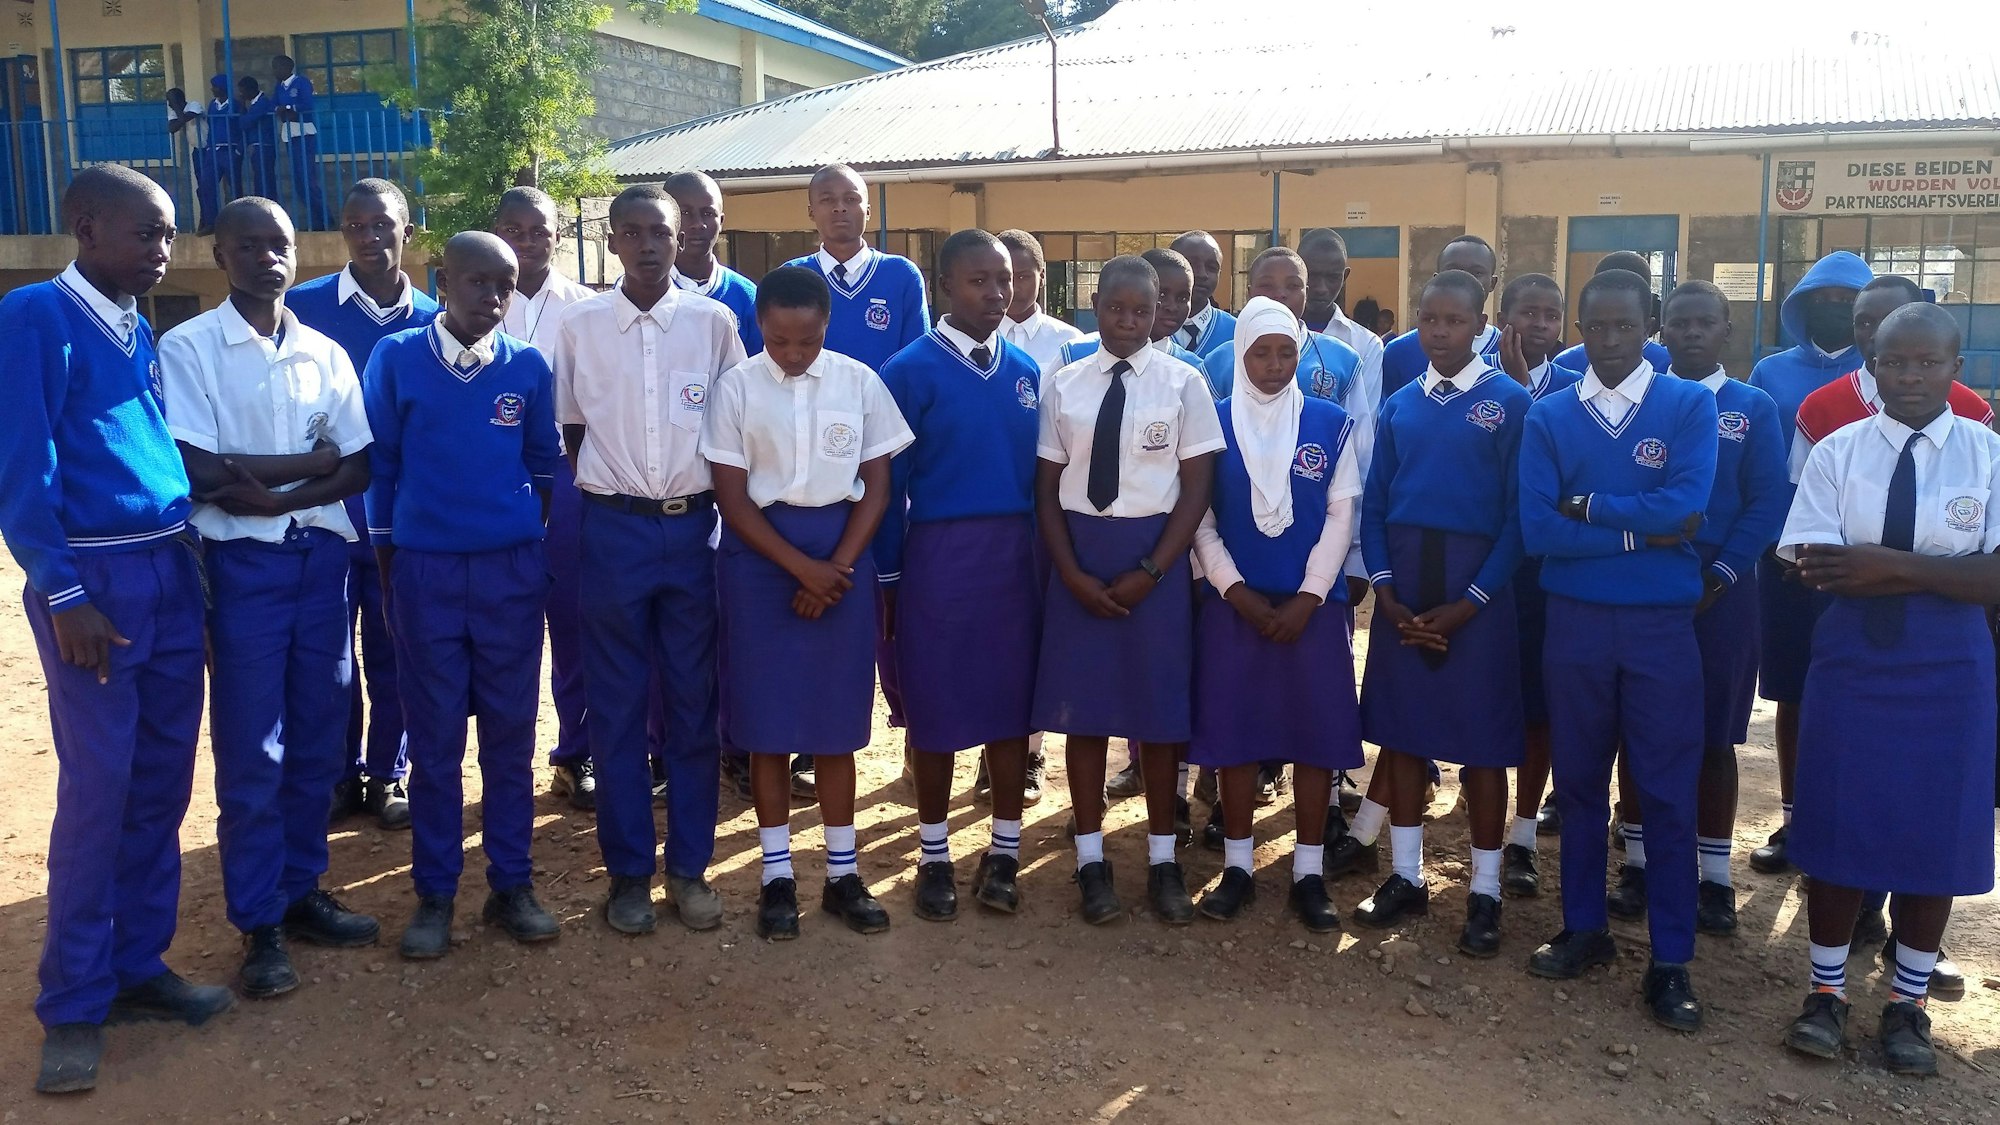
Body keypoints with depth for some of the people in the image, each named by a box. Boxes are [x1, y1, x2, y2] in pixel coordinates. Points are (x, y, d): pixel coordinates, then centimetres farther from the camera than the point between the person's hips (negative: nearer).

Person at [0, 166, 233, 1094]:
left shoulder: (141, 330, 13)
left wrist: (187, 558, 6)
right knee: (99, 789, -3)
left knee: (163, 781, 10)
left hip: (171, 571, 7)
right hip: (94, 577, -7)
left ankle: (137, 966, 23)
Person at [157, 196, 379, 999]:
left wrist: (271, 493, -12)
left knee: (317, 741, 10)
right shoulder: (188, 348, -4)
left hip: (322, 555, 4)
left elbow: (360, 468, 3)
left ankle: (301, 892, 24)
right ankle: (259, 925, 11)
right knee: (250, 751, 0)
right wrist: (312, 461, -8)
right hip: (242, 562, -4)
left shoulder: (325, 354, 9)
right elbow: (197, 472, -13)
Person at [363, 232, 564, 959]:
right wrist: (388, 566, 8)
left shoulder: (528, 368, 2)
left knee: (510, 732, 7)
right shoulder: (395, 358, -2)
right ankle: (434, 893, 17)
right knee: (434, 738, 6)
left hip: (512, 571, 1)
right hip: (425, 572, -1)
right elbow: (379, 463, 5)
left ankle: (511, 885, 18)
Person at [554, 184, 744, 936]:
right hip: (613, 530, 0)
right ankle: (629, 871, 17)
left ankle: (690, 866, 18)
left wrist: (712, 503, 4)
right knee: (617, 705, 5)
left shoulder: (713, 322, 1)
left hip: (694, 528, 0)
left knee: (694, 702, 6)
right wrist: (606, 489, 5)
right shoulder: (579, 325, 1)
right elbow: (570, 429, 10)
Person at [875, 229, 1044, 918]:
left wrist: (1048, 559, 8)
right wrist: (886, 580, -4)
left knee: (1013, 700, 9)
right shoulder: (910, 372, -6)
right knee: (937, 706, 6)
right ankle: (935, 857, 22)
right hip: (939, 553, -4)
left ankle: (1004, 852, 23)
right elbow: (888, 482, -4)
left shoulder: (1026, 372, 8)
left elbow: (1039, 472, 11)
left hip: (1016, 553, 4)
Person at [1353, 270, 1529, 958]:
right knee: (1400, 729, 8)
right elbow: (1373, 504, 9)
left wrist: (1468, 604, -12)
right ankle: (1405, 877, 21)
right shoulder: (1398, 406, 9)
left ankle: (1485, 893, 14)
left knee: (1482, 740, 2)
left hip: (1476, 587, -4)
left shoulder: (1511, 403, -3)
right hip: (1402, 588, 4)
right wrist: (1385, 592, -4)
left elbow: (1520, 513, -6)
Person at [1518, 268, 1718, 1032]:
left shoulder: (1690, 405, -1)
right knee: (1579, 782, 12)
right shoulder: (1548, 417, 2)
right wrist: (1641, 531, -13)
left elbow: (1686, 504, -17)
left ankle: (1671, 962, 15)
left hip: (1662, 624, -2)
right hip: (1575, 622, 2)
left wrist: (1587, 506, -11)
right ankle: (1584, 929, 28)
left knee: (1668, 791, 4)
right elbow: (1536, 529, -9)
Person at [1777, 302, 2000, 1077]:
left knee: (1935, 835, 8)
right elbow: (1813, 570, -11)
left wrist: (1893, 565, -22)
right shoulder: (1836, 453, -2)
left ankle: (1908, 1003, 27)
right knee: (1835, 828, 6)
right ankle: (1826, 991, 23)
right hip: (1850, 661, 0)